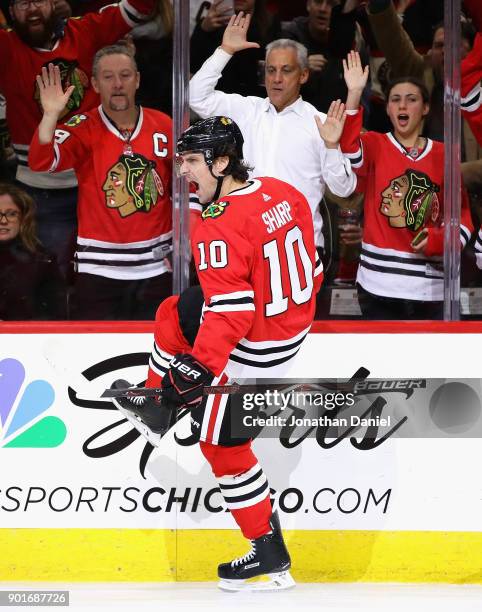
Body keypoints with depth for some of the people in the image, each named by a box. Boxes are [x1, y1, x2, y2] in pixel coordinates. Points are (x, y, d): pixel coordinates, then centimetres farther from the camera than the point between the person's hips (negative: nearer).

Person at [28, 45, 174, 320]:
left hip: (156, 268, 2)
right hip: (99, 269, -2)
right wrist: (51, 114, -34)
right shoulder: (83, 129, -5)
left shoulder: (164, 126, 2)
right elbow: (41, 161, -21)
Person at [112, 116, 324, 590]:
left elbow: (230, 308, -30)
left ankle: (269, 552, 13)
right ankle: (158, 406, 41)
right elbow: (309, 265, 10)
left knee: (221, 441, 7)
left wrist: (201, 365, -25)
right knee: (174, 315, 23)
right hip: (292, 320, 9)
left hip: (253, 351, -9)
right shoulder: (283, 194, -2)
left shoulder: (220, 227, -27)